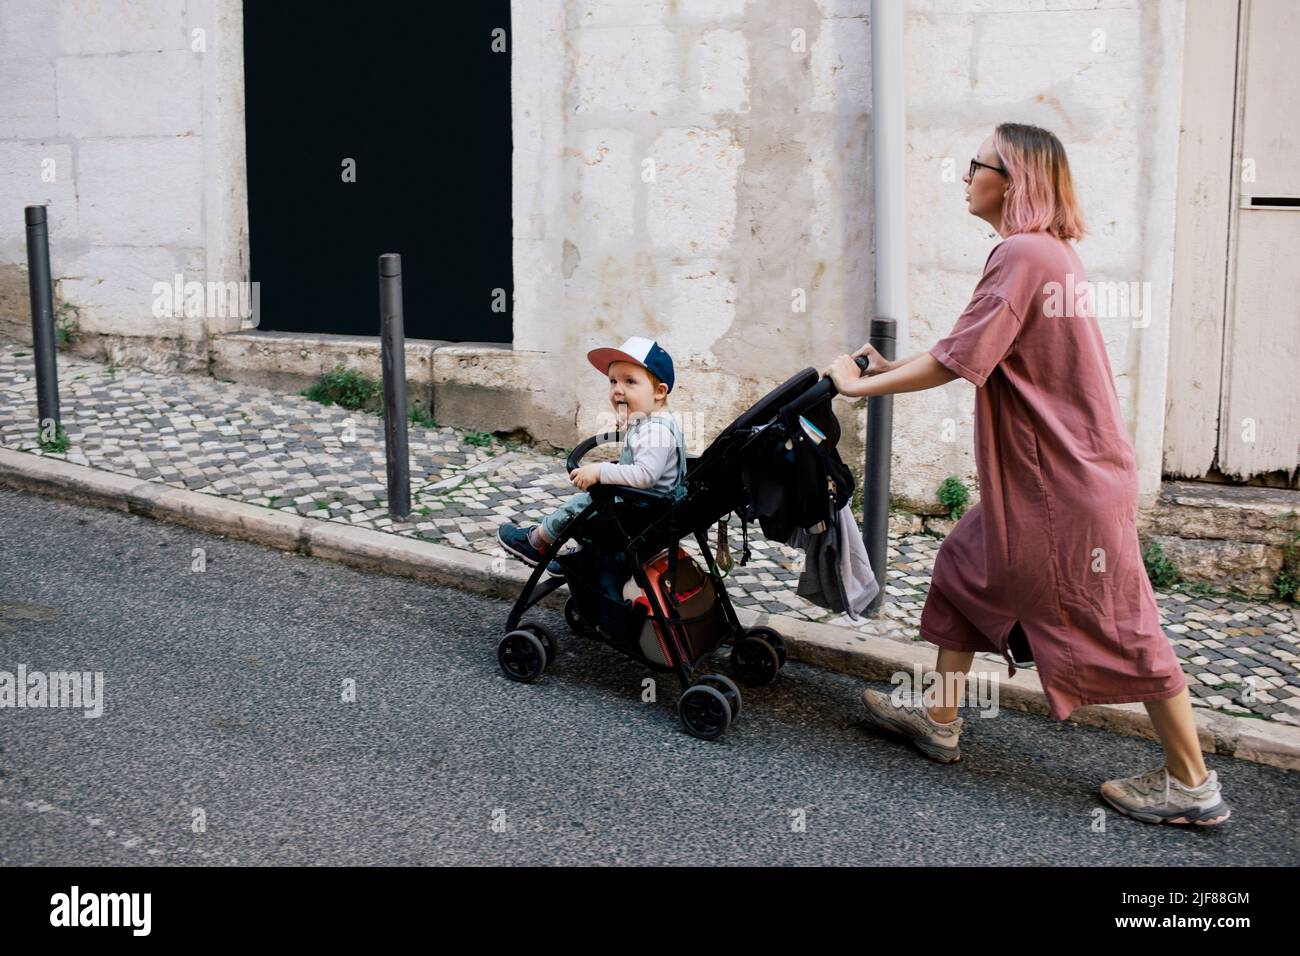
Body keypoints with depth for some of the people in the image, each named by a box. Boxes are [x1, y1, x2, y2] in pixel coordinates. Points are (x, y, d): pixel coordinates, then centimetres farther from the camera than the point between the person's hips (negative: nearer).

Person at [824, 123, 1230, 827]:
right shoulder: (1049, 252, 13)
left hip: (1068, 480, -10)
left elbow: (958, 360, -23)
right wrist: (892, 370, 11)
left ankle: (1191, 785, 13)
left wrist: (861, 385, -12)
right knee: (968, 567, 17)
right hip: (1038, 475, 10)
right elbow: (984, 358, 15)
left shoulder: (1023, 253, -19)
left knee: (1118, 626, 0)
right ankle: (940, 721, 27)